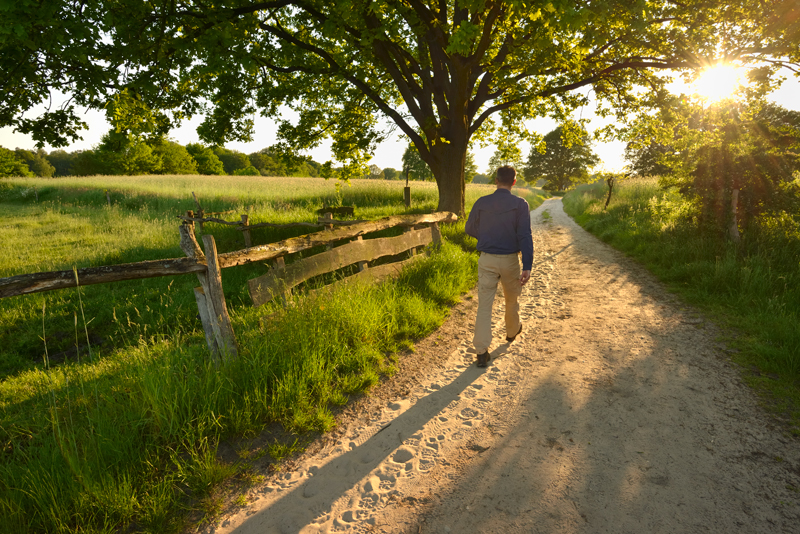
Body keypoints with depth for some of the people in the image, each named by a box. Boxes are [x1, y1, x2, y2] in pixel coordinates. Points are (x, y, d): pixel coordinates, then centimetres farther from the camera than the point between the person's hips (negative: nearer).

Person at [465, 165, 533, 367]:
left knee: (484, 305, 2)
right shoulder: (520, 204, -9)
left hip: (486, 260, 1)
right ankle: (512, 331, 48)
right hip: (509, 260, -1)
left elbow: (469, 229, 9)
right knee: (512, 299, 24)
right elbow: (524, 236, -17)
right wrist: (527, 267, -20)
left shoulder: (481, 203, -3)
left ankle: (482, 351, -1)